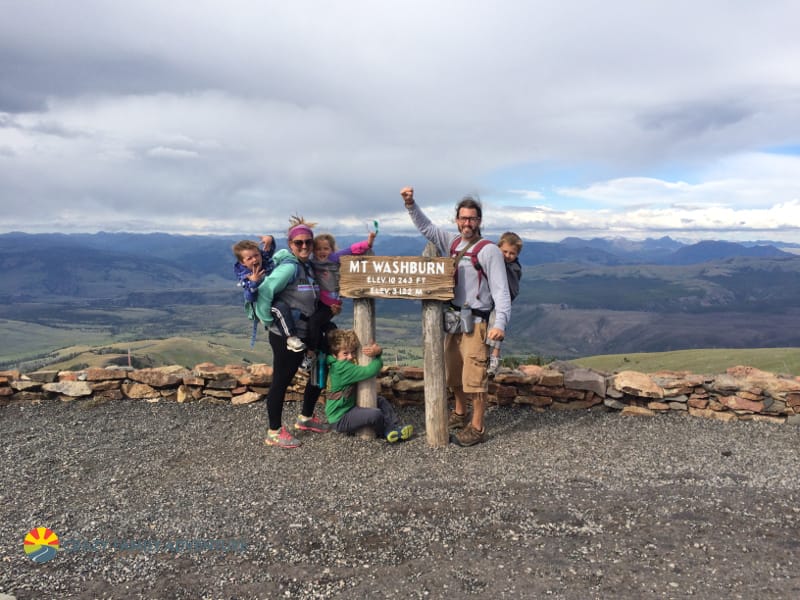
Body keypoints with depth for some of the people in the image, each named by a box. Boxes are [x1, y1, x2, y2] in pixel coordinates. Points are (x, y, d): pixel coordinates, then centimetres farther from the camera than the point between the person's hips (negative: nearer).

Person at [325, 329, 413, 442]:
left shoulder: (348, 363, 5)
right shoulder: (343, 368, -26)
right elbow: (369, 371, -30)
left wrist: (377, 351, -16)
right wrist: (377, 357, -15)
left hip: (351, 407, 11)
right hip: (340, 420, -11)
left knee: (381, 401, 13)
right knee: (375, 414, -26)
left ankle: (395, 428, 5)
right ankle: (386, 433, 3)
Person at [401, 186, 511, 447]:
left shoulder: (489, 250, -10)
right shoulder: (452, 243, 9)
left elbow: (500, 289, -14)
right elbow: (425, 226, 15)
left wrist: (500, 323, -25)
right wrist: (410, 204, -1)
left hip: (476, 322, -7)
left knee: (475, 376, -5)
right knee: (454, 373, 18)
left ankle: (477, 428, 6)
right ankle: (460, 414, 36)